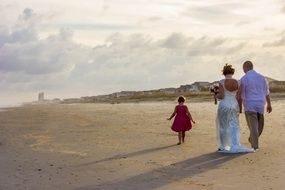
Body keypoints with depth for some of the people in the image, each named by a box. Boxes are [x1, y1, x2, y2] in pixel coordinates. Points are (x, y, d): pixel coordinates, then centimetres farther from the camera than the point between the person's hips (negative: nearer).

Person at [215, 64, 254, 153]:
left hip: (224, 106, -2)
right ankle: (235, 146, -9)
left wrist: (216, 96, 6)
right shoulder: (237, 82, 1)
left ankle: (223, 146, 16)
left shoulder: (221, 82, -9)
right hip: (234, 106, 2)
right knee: (234, 126, 5)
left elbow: (221, 96, -15)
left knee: (223, 127, 11)